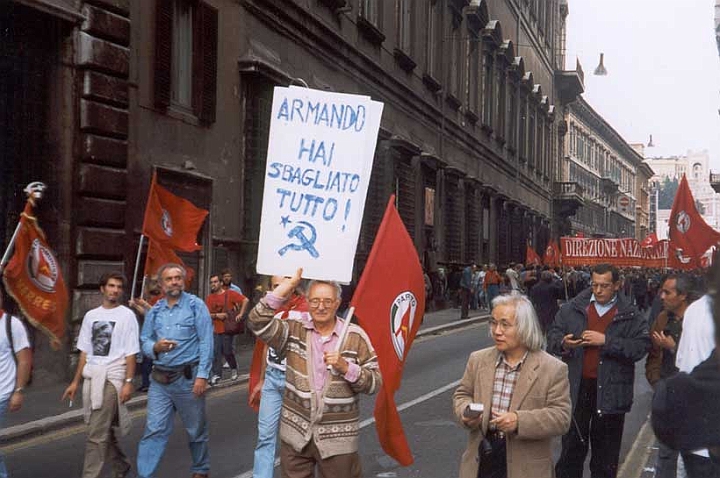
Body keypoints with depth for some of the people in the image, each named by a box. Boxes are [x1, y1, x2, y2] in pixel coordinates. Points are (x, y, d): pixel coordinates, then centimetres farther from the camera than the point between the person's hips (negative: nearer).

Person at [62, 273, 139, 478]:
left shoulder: (126, 315, -2)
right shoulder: (91, 315, 13)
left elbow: (131, 353, -6)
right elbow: (84, 352, 16)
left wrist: (128, 382, -13)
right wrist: (75, 382, 14)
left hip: (112, 378, -6)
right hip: (91, 377, 6)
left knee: (97, 435, -10)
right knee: (105, 432, 15)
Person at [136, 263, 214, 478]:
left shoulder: (195, 305, -4)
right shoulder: (154, 311, 9)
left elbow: (206, 342, -9)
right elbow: (144, 341, 10)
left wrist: (202, 375, -16)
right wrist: (155, 347, -14)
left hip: (188, 378, -3)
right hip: (159, 379, 3)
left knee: (196, 430, 11)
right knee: (154, 430, -1)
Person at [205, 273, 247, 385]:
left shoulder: (229, 294, -5)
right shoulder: (209, 298, 6)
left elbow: (245, 300, -10)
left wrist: (240, 314, -14)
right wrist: (216, 315, -13)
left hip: (228, 328, -3)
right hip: (216, 329, 3)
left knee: (227, 351, 0)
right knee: (216, 352, -2)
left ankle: (234, 369, 26)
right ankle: (216, 374, 4)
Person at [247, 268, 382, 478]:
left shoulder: (355, 336, -3)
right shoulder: (295, 330, 1)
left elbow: (375, 382, -3)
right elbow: (258, 321, -14)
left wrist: (345, 367, -20)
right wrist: (289, 284, -16)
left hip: (337, 437, -2)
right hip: (295, 433, 2)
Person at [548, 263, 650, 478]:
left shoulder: (630, 315, -1)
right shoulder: (572, 308, 5)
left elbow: (641, 346, -12)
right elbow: (553, 333, 10)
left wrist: (606, 341, -19)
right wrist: (562, 343, -12)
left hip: (610, 391, -1)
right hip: (576, 387, 2)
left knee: (605, 452, 11)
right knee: (572, 446, 10)